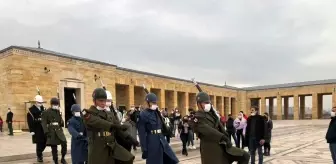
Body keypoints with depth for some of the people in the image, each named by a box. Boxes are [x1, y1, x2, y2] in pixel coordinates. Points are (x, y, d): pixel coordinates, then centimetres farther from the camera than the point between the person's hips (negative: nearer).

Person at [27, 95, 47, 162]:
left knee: (44, 142, 4)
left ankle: (40, 152, 32)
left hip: (44, 129, 4)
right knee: (39, 143, 0)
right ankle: (39, 156, 17)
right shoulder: (31, 110, -5)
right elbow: (30, 121, -9)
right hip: (37, 129, -4)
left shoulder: (43, 109, 10)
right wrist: (31, 130, -14)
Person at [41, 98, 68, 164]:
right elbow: (44, 123, -8)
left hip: (59, 130, 3)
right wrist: (46, 132, -17)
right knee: (54, 148, 3)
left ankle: (63, 158, 3)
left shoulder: (58, 112, 12)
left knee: (64, 143, -14)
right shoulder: (46, 112, -2)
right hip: (51, 132, -3)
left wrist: (62, 122, -2)